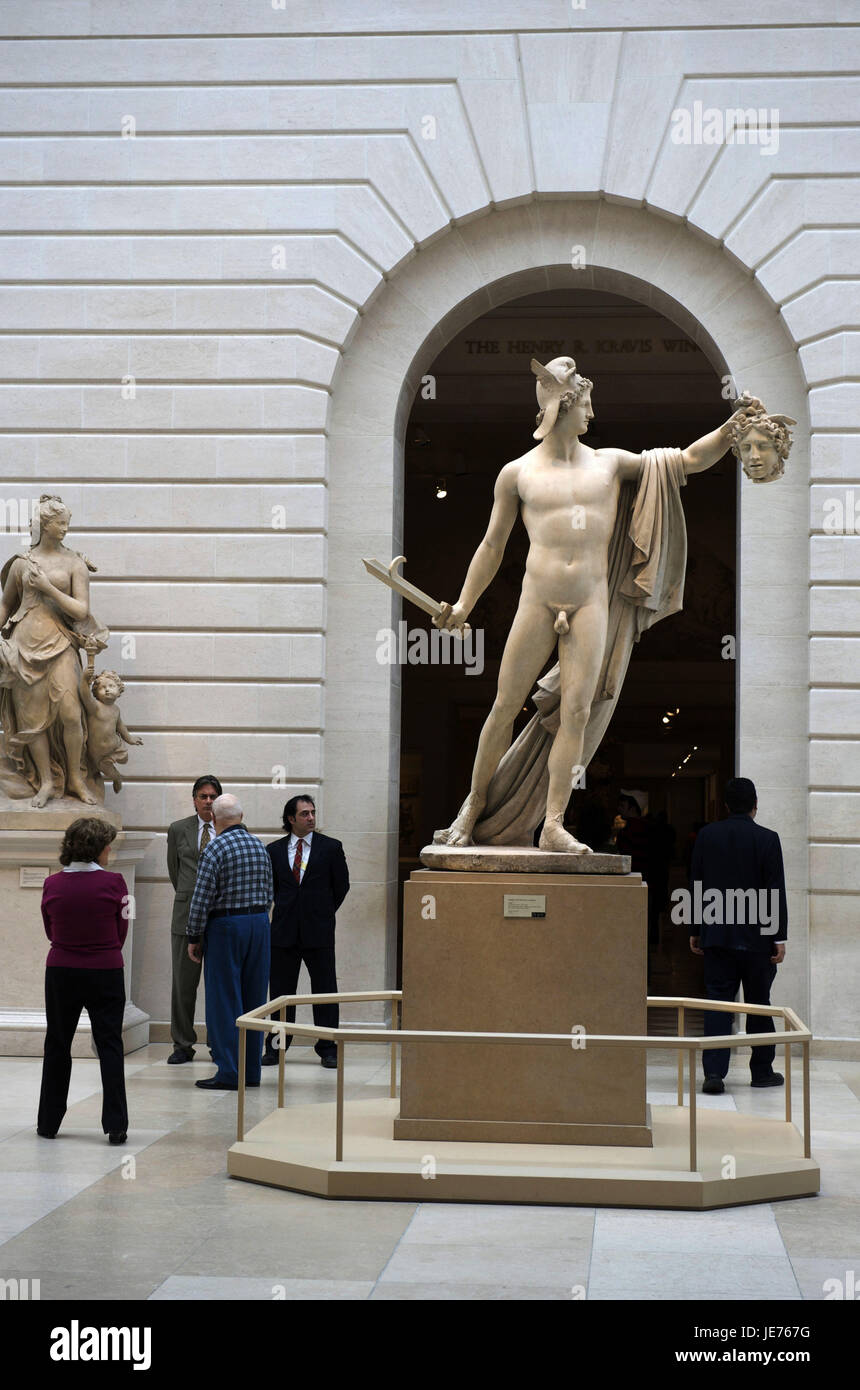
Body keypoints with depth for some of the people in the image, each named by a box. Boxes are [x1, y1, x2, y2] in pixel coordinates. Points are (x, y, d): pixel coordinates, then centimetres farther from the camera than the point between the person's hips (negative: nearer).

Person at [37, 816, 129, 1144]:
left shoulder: (52, 884, -5)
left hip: (61, 972, 2)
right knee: (109, 1046, 5)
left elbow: (51, 932, 6)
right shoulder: (113, 883, -12)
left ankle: (49, 1122, 20)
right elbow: (121, 932, -2)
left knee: (57, 1045, 14)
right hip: (106, 973, -2)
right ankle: (116, 1126, 1)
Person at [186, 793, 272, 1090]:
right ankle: (251, 1070, 14)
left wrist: (194, 937, -5)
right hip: (260, 923, 6)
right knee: (254, 999, 10)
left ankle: (228, 1073, -3)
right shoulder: (259, 846, 8)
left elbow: (201, 898, -13)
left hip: (225, 926, -6)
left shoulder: (215, 849, -12)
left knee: (224, 1002, -2)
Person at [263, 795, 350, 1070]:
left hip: (319, 930, -1)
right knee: (280, 990, 6)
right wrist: (282, 912, 10)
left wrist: (324, 913, 10)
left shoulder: (331, 847, 2)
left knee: (324, 989, 1)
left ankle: (327, 1048, 8)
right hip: (284, 930, 2)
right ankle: (276, 1046, 15)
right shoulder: (274, 850, 6)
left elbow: (341, 885, 8)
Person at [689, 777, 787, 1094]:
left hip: (716, 936, 2)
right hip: (756, 937, -2)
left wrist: (695, 931, 13)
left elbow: (695, 886, 6)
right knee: (758, 1002, 10)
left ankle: (714, 1072, -8)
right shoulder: (767, 839, -7)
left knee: (717, 1000, 2)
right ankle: (762, 1071, 19)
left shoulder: (706, 836, 2)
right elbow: (776, 892, -8)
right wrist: (779, 938, -4)